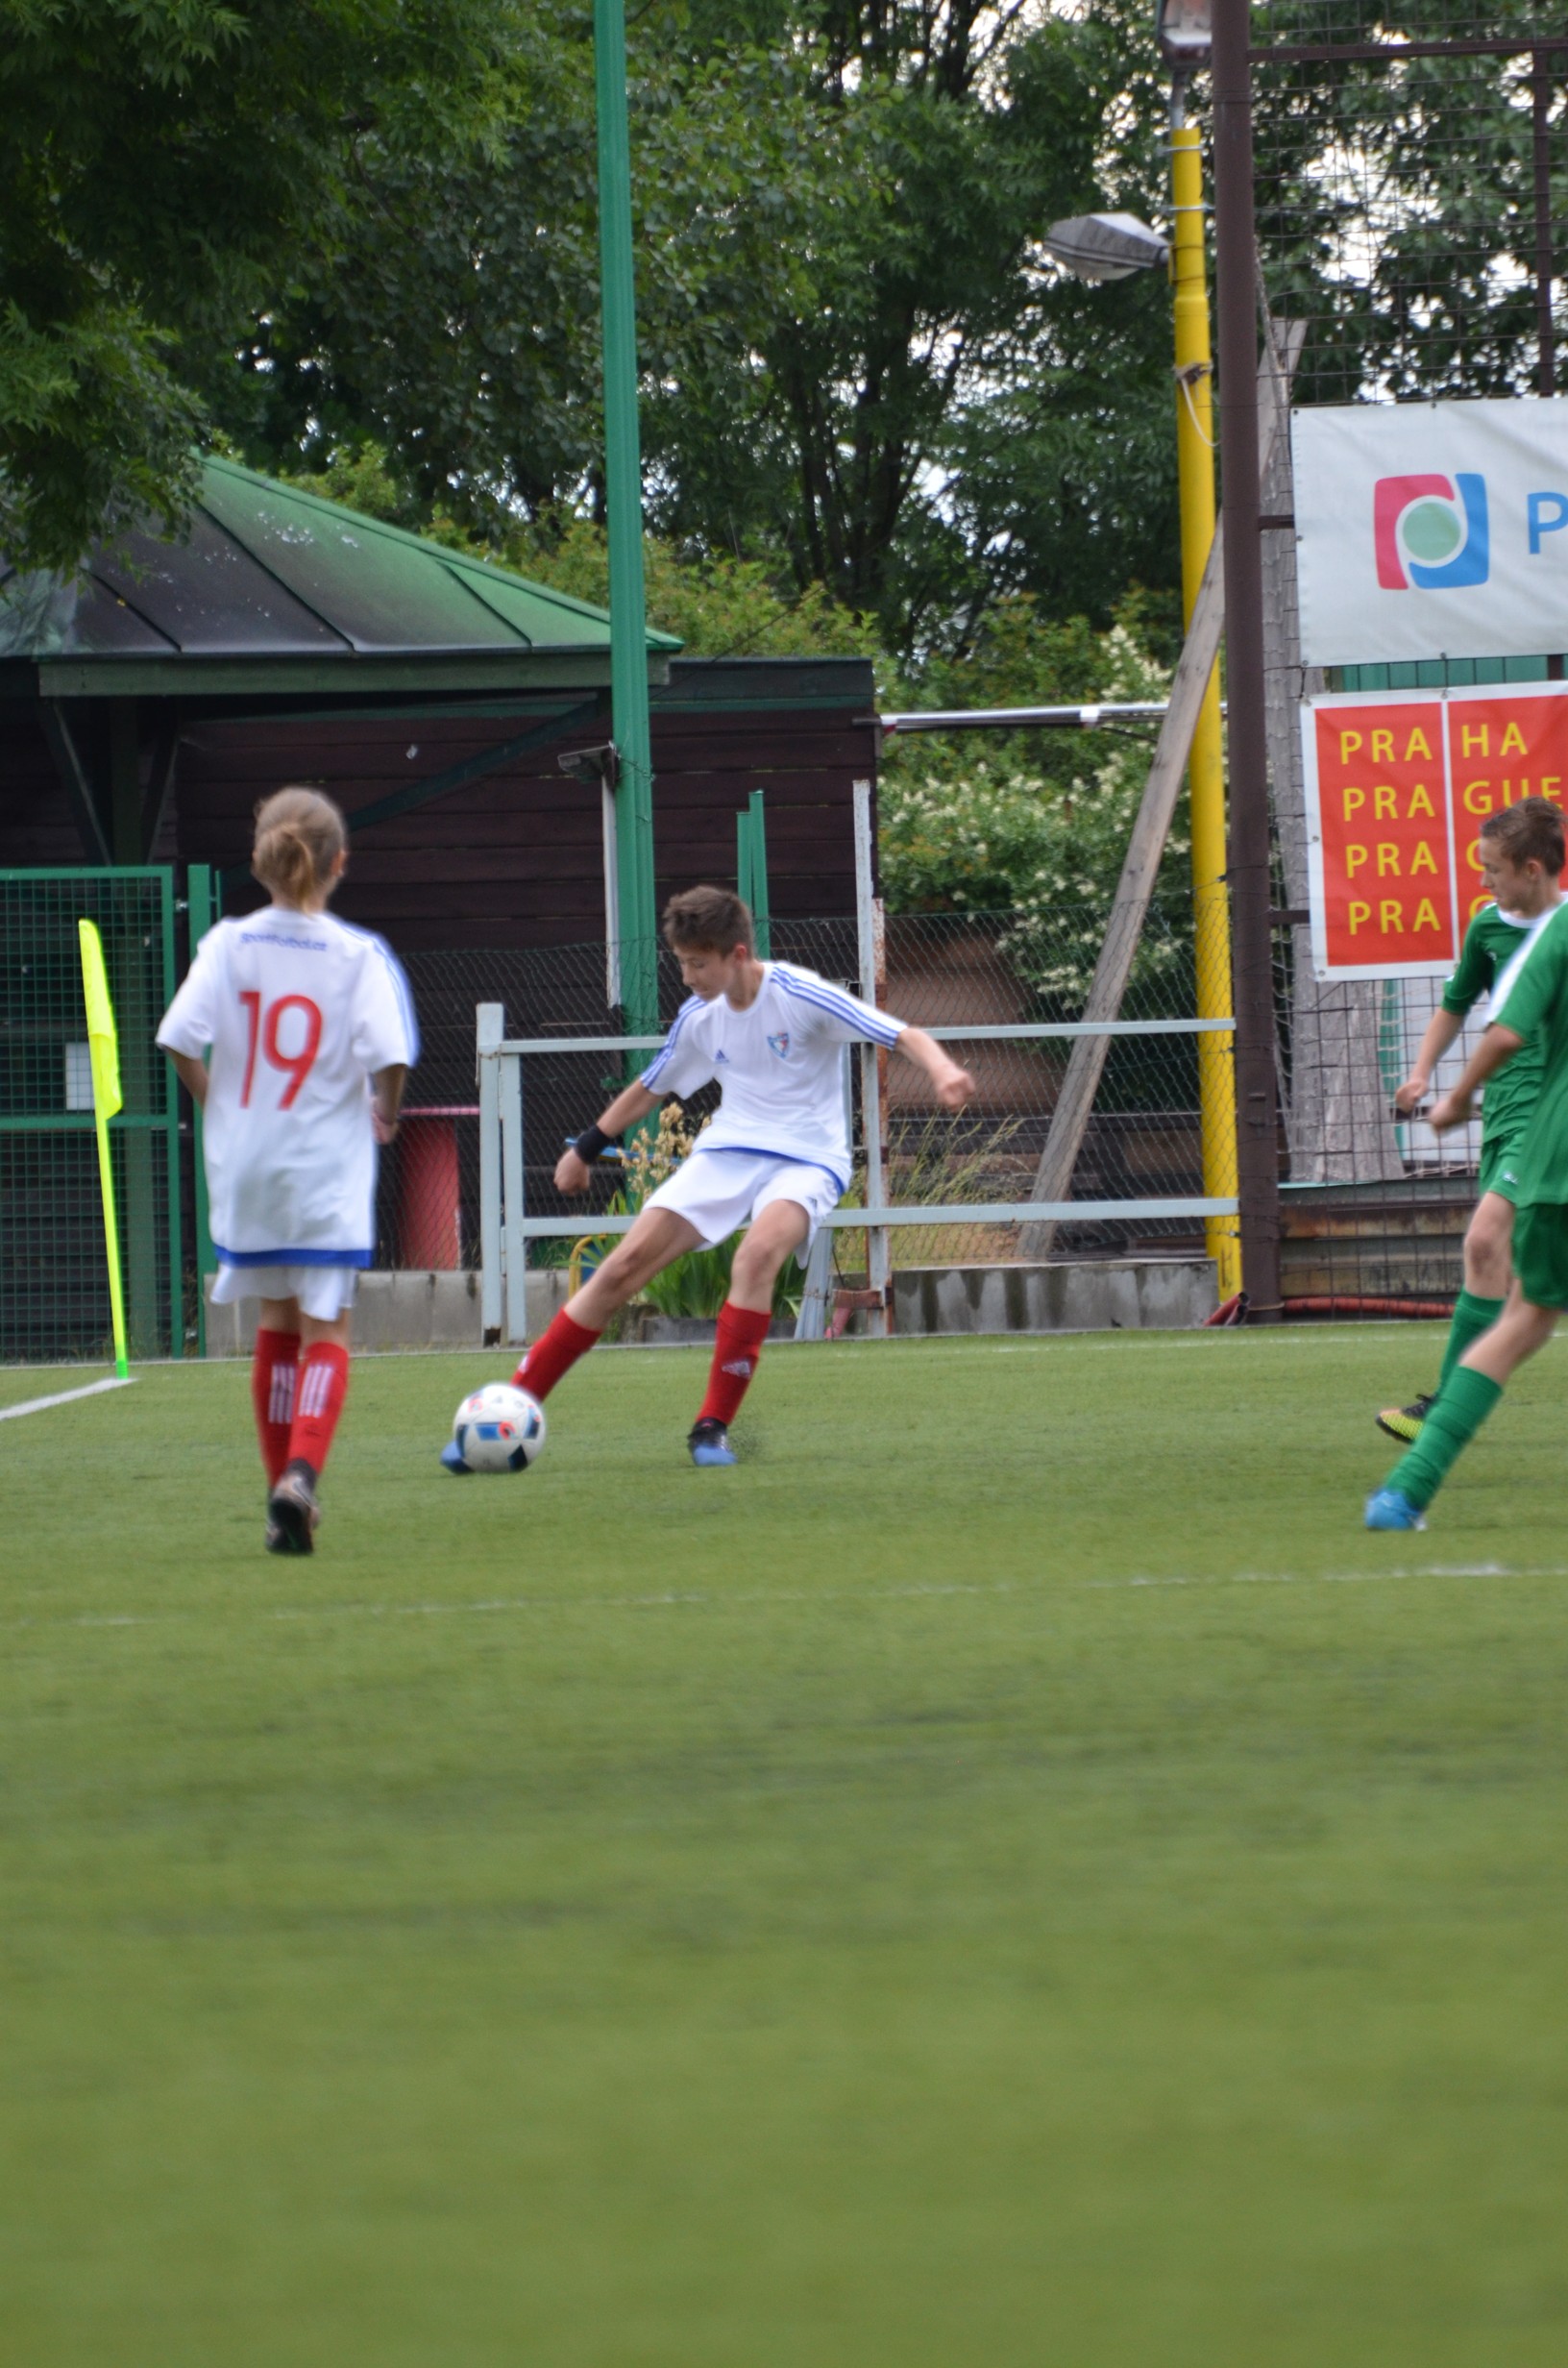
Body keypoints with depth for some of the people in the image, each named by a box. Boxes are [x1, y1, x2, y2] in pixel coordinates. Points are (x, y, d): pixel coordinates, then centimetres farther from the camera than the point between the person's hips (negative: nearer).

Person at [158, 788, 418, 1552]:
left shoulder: (229, 945, -3)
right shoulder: (358, 955, -9)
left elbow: (182, 1043, -10)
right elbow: (389, 1057, -18)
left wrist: (220, 1107, 6)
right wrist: (384, 1115, 3)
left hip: (244, 1167, 3)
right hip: (327, 1172, -3)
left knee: (276, 1325, 19)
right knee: (324, 1335, 1)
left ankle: (284, 1483, 23)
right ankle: (301, 1474, -22)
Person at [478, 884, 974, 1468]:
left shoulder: (800, 997, -14)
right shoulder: (698, 1017, 4)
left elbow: (904, 1036, -17)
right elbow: (650, 1087, 22)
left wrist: (941, 1069, -38)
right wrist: (585, 1148, 29)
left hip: (805, 1159, -5)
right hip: (725, 1153, 5)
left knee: (758, 1252, -35)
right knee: (626, 1263, -8)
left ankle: (713, 1428, -28)